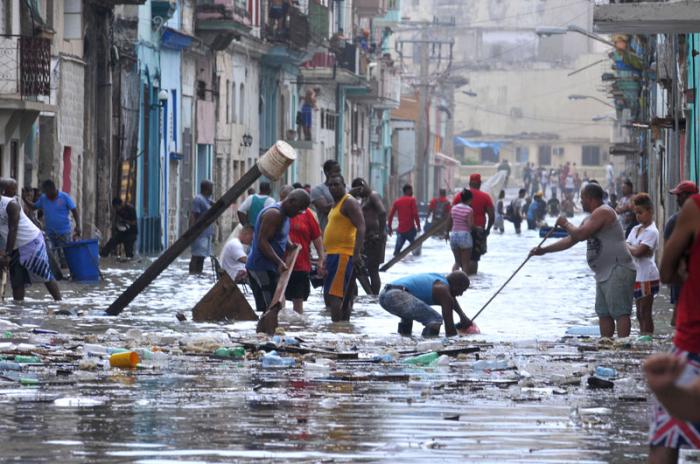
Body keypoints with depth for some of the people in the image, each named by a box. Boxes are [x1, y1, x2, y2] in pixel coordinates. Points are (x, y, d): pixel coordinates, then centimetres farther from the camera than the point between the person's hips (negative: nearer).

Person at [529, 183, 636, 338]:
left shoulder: (602, 212, -12)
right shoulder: (590, 218, 21)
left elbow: (580, 234, -21)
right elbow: (570, 240, 26)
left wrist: (566, 224, -2)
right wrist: (544, 250, 22)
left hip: (618, 271, -11)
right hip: (604, 273, 11)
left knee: (620, 312, -14)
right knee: (603, 313, 11)